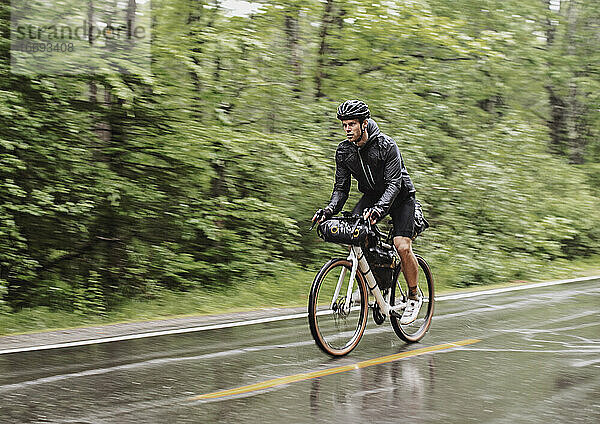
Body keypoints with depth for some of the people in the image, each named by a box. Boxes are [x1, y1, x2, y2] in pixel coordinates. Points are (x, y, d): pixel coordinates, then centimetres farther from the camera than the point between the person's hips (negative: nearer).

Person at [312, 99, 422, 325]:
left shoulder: (386, 145, -26)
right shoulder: (344, 150, -10)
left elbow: (394, 183, -33)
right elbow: (341, 187, -7)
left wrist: (379, 208, -50)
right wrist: (330, 209, -27)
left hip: (400, 196, -5)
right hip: (372, 195, 5)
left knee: (402, 247, -20)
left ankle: (414, 296, 1)